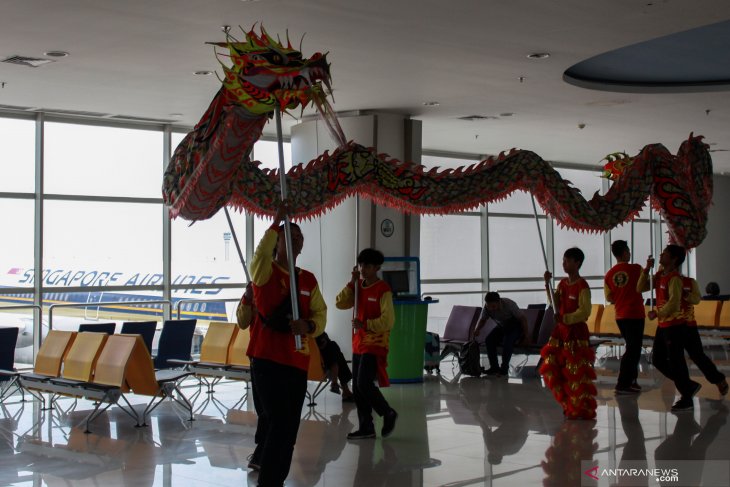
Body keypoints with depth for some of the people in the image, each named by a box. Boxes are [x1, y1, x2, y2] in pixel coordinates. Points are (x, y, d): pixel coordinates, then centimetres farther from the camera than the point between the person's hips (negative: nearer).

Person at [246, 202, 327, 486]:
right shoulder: (264, 272, -2)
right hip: (266, 357, -5)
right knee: (278, 420, -11)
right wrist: (277, 221, -22)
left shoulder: (309, 280, 12)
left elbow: (321, 314, 9)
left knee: (290, 425, 12)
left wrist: (309, 326, -13)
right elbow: (261, 253, -26)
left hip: (297, 360, 5)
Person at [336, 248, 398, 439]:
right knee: (357, 387, 7)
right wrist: (352, 283, -5)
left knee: (364, 384, -15)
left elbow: (388, 320, -17)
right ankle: (366, 427, 16)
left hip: (375, 344, -8)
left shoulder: (383, 289, -11)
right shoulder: (359, 287, 11)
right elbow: (341, 303, 2)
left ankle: (388, 413, 7)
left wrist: (365, 325, -23)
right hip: (359, 343, 8)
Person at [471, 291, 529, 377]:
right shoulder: (487, 307, -18)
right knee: (489, 340, -19)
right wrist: (476, 330, -22)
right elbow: (482, 320, -2)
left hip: (515, 326, -5)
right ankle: (494, 367, -10)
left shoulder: (509, 304, -31)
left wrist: (525, 335, -18)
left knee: (507, 342, -32)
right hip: (502, 327, 5)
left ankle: (504, 369, -21)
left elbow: (522, 318, -21)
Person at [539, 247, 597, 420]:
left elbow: (585, 311, -18)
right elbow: (555, 303, 10)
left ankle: (583, 409, 5)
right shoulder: (562, 283, 11)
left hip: (576, 332, -8)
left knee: (577, 372, -5)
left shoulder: (582, 286, -13)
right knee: (551, 368, 8)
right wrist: (547, 284, 2)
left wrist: (565, 318, -27)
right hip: (560, 331, 8)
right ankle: (569, 405, 20)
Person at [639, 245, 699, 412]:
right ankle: (689, 386, 24)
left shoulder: (674, 278, -16)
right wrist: (646, 269, 1)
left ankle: (686, 399, 8)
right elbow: (641, 287, 13)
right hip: (663, 325, 9)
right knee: (657, 360, 13)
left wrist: (657, 313, -16)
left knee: (676, 362, -4)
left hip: (675, 325, -9)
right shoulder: (660, 274, 10)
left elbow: (674, 302, -24)